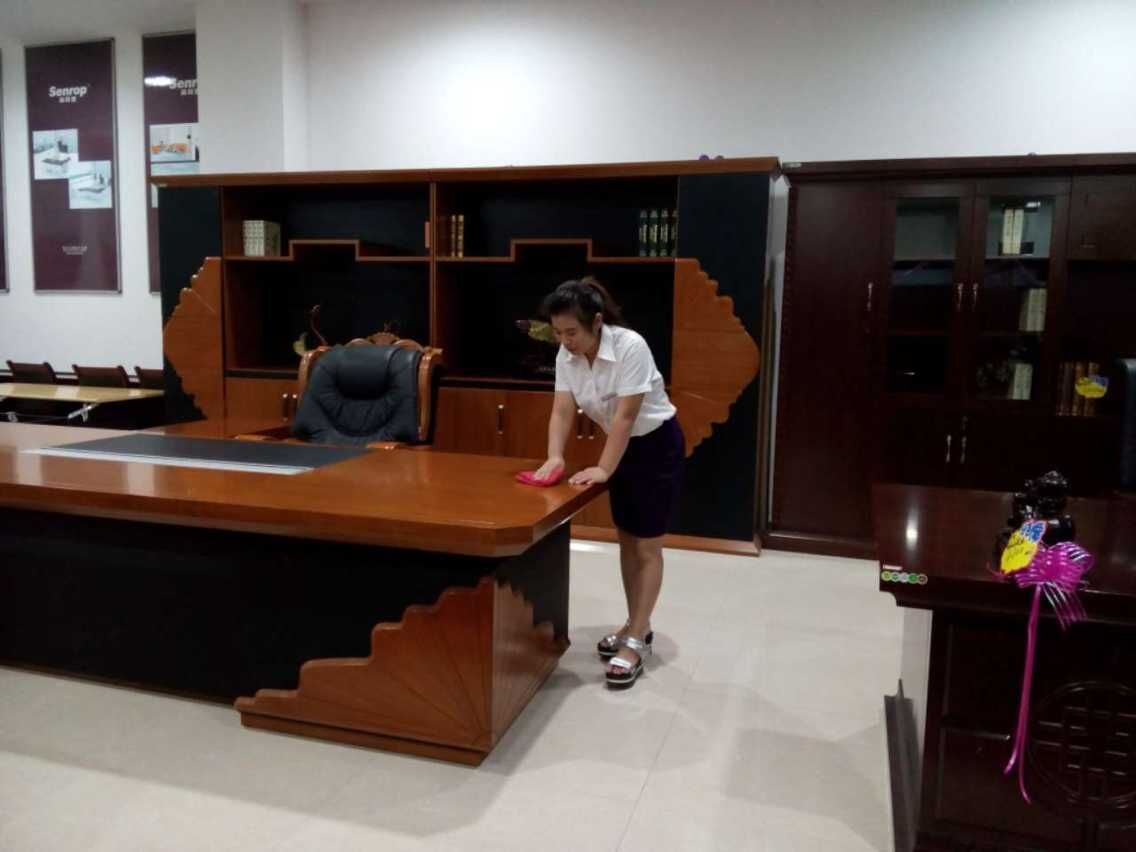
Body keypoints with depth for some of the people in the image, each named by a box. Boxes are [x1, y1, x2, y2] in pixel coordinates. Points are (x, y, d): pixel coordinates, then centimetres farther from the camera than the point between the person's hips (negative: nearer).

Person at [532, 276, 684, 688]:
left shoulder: (630, 346, -30)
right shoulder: (567, 356, -10)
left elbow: (626, 415, -30)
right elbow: (562, 411, -11)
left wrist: (603, 469, -30)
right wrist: (555, 457, -26)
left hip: (658, 445, -7)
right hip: (623, 446, 7)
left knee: (646, 546, -2)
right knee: (626, 540, 14)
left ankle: (636, 641, 5)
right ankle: (636, 626, 28)